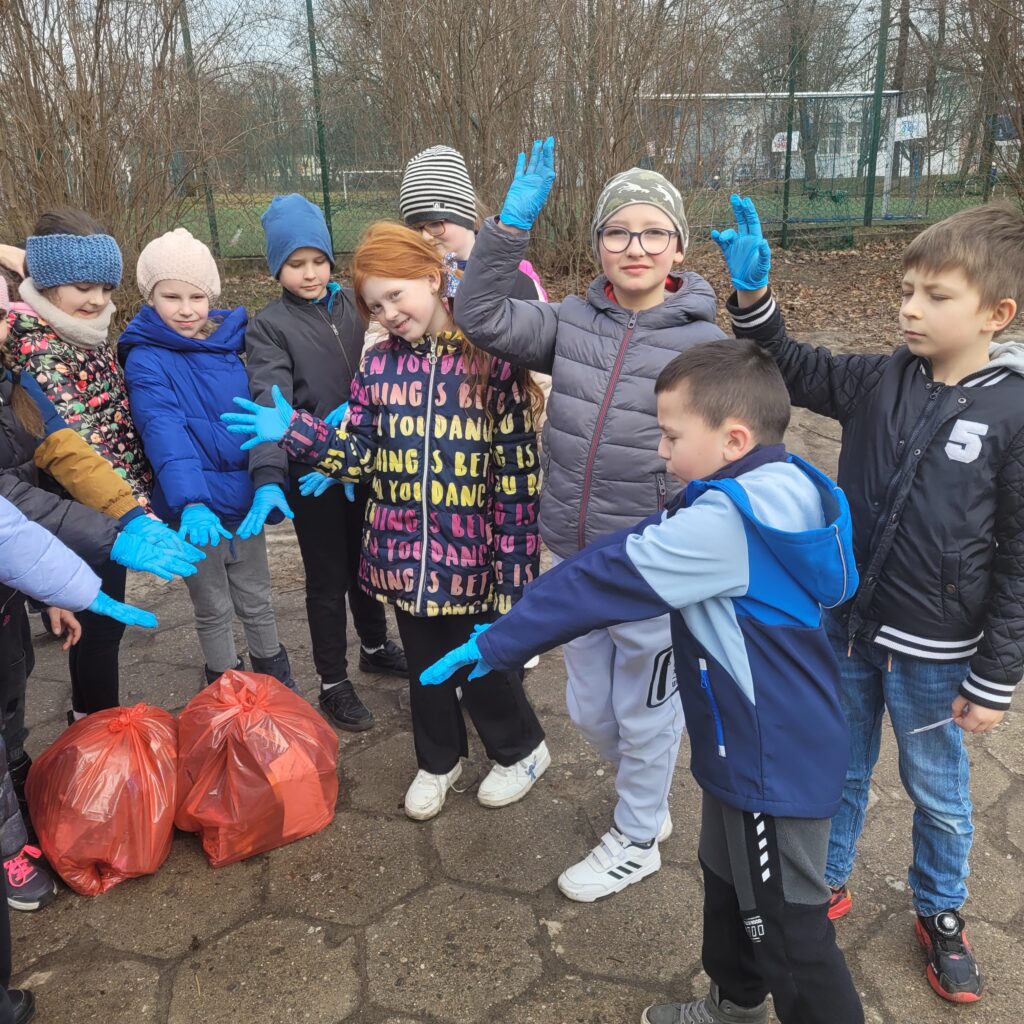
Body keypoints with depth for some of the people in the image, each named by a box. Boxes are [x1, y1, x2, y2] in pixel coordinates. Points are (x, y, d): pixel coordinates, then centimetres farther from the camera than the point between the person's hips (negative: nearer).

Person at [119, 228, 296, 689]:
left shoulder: (231, 342, 2)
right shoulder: (145, 360, -12)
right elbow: (164, 435, -25)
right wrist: (192, 503, -38)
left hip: (244, 498, 4)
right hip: (195, 507, -3)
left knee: (256, 600, 19)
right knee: (214, 609, 13)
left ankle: (279, 685, 37)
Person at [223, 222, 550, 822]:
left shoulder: (491, 360, -12)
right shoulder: (379, 365, 2)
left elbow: (519, 473, -12)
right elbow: (359, 456, 2)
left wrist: (514, 567, -14)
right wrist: (290, 430, -12)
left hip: (471, 557, -4)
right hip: (404, 555, 4)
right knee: (425, 664, 20)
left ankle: (522, 750, 41)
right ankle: (439, 760, 46)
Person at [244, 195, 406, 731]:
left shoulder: (352, 305, 3)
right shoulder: (268, 327, -10)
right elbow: (271, 403, -23)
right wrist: (268, 477, -35)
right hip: (311, 472, -4)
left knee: (365, 560, 22)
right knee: (327, 579, 8)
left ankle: (375, 646, 45)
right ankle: (333, 684, 25)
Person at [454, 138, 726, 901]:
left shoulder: (703, 343, -12)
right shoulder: (574, 322, 0)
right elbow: (482, 317, -4)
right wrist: (513, 222, -11)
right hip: (576, 559, 5)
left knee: (644, 711, 15)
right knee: (589, 710, 20)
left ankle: (637, 842, 40)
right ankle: (651, 795, 50)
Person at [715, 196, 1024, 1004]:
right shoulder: (879, 382, -6)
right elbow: (792, 369, 5)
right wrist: (752, 295, -14)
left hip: (934, 654, -3)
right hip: (845, 628, 3)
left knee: (938, 793, 19)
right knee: (840, 770, 21)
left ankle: (941, 911, 44)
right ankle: (827, 883, 44)